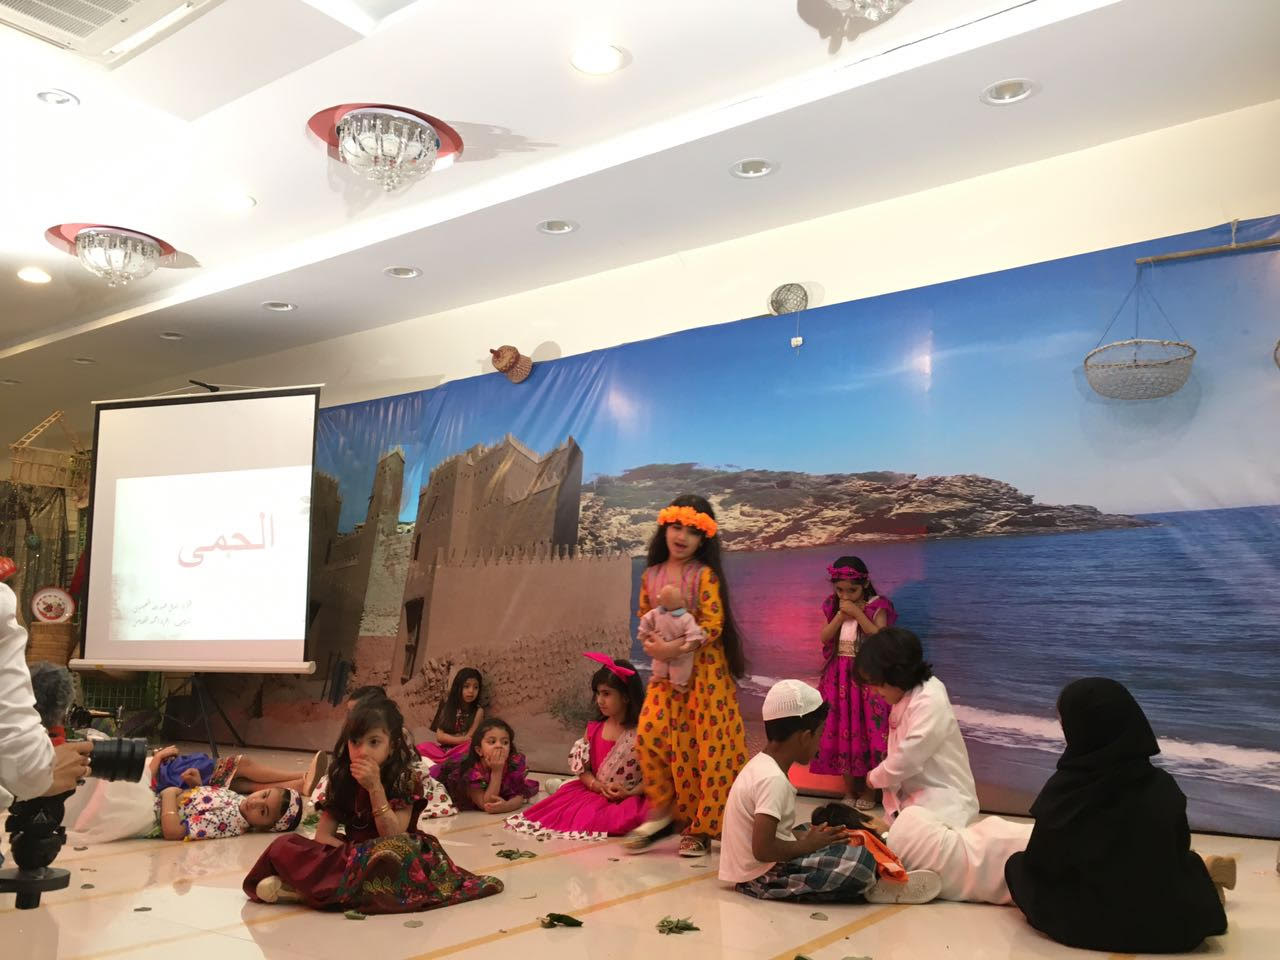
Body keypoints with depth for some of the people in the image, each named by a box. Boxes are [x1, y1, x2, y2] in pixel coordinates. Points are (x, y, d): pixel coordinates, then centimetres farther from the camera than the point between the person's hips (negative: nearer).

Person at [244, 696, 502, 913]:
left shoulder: (405, 779, -11)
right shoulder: (341, 778, 2)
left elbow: (393, 838, -18)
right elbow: (323, 835, -1)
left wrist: (375, 787, -27)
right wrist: (353, 854, -20)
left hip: (389, 857, -3)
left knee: (388, 854, -40)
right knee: (282, 847, -13)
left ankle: (306, 888, -29)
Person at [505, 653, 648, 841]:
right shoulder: (593, 729, 5)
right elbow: (583, 769, 6)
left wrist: (630, 793, -23)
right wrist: (599, 786, -13)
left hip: (631, 797, -4)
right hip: (595, 793, 4)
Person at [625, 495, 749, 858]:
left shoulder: (705, 576, -9)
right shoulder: (651, 575, 6)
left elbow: (713, 625, -15)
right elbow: (644, 617, 14)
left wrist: (675, 648, -24)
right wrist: (649, 641, -7)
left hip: (704, 669, -4)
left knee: (707, 746, -3)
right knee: (649, 734, -7)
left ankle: (701, 827, 11)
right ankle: (663, 812, 13)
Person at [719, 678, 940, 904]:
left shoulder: (761, 764, 7)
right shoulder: (773, 780, -22)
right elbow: (763, 849, -27)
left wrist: (802, 836, 1)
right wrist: (806, 845, -13)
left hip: (752, 869, 10)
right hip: (763, 877, -10)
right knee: (858, 860, -21)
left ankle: (866, 882, 4)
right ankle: (872, 888, 6)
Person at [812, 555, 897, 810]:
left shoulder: (876, 606, -6)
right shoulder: (834, 606, 5)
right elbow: (824, 637, -2)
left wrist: (856, 613, -20)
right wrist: (841, 614, -13)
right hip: (840, 676, 4)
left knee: (867, 729, -2)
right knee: (842, 730, 6)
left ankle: (869, 789, 12)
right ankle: (850, 789, 19)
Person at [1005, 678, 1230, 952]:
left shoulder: (1063, 790, -14)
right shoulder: (1164, 788, -8)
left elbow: (1039, 864, -2)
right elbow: (1178, 852, 9)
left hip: (1084, 923, -4)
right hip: (1167, 926, 4)